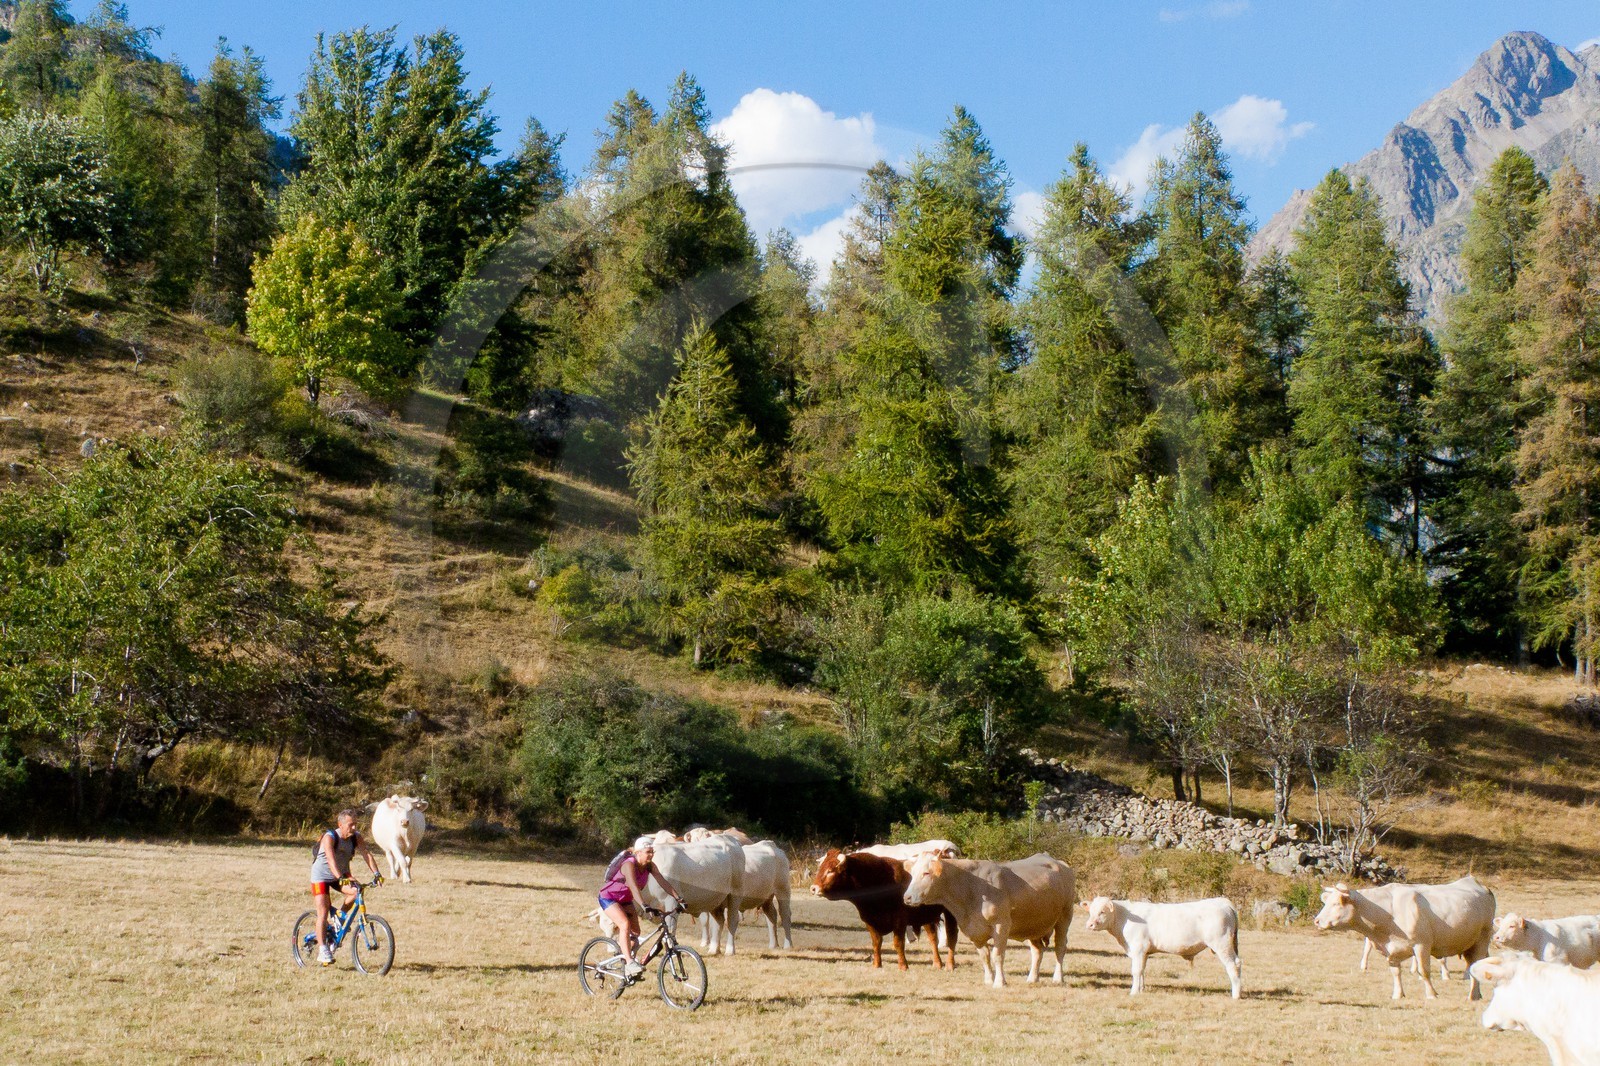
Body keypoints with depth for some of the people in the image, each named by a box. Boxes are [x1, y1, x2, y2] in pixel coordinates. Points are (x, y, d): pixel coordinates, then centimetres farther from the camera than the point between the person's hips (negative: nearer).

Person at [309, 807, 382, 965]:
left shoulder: (356, 838, -12)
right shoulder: (330, 837, -27)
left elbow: (366, 854, -22)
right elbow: (331, 859, -40)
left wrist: (376, 873, -38)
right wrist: (340, 878, -55)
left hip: (342, 874, 4)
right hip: (322, 876, -4)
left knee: (356, 892, -24)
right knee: (323, 913, -13)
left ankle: (340, 916, 2)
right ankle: (322, 950, -10)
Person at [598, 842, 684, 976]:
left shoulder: (650, 866, -9)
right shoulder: (629, 865, -31)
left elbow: (663, 882, -14)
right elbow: (633, 887, -43)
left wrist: (678, 898, -24)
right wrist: (645, 906, -55)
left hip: (625, 899, 8)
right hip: (608, 897, -8)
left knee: (635, 932, 1)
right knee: (625, 925, -28)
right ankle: (630, 964, -32)